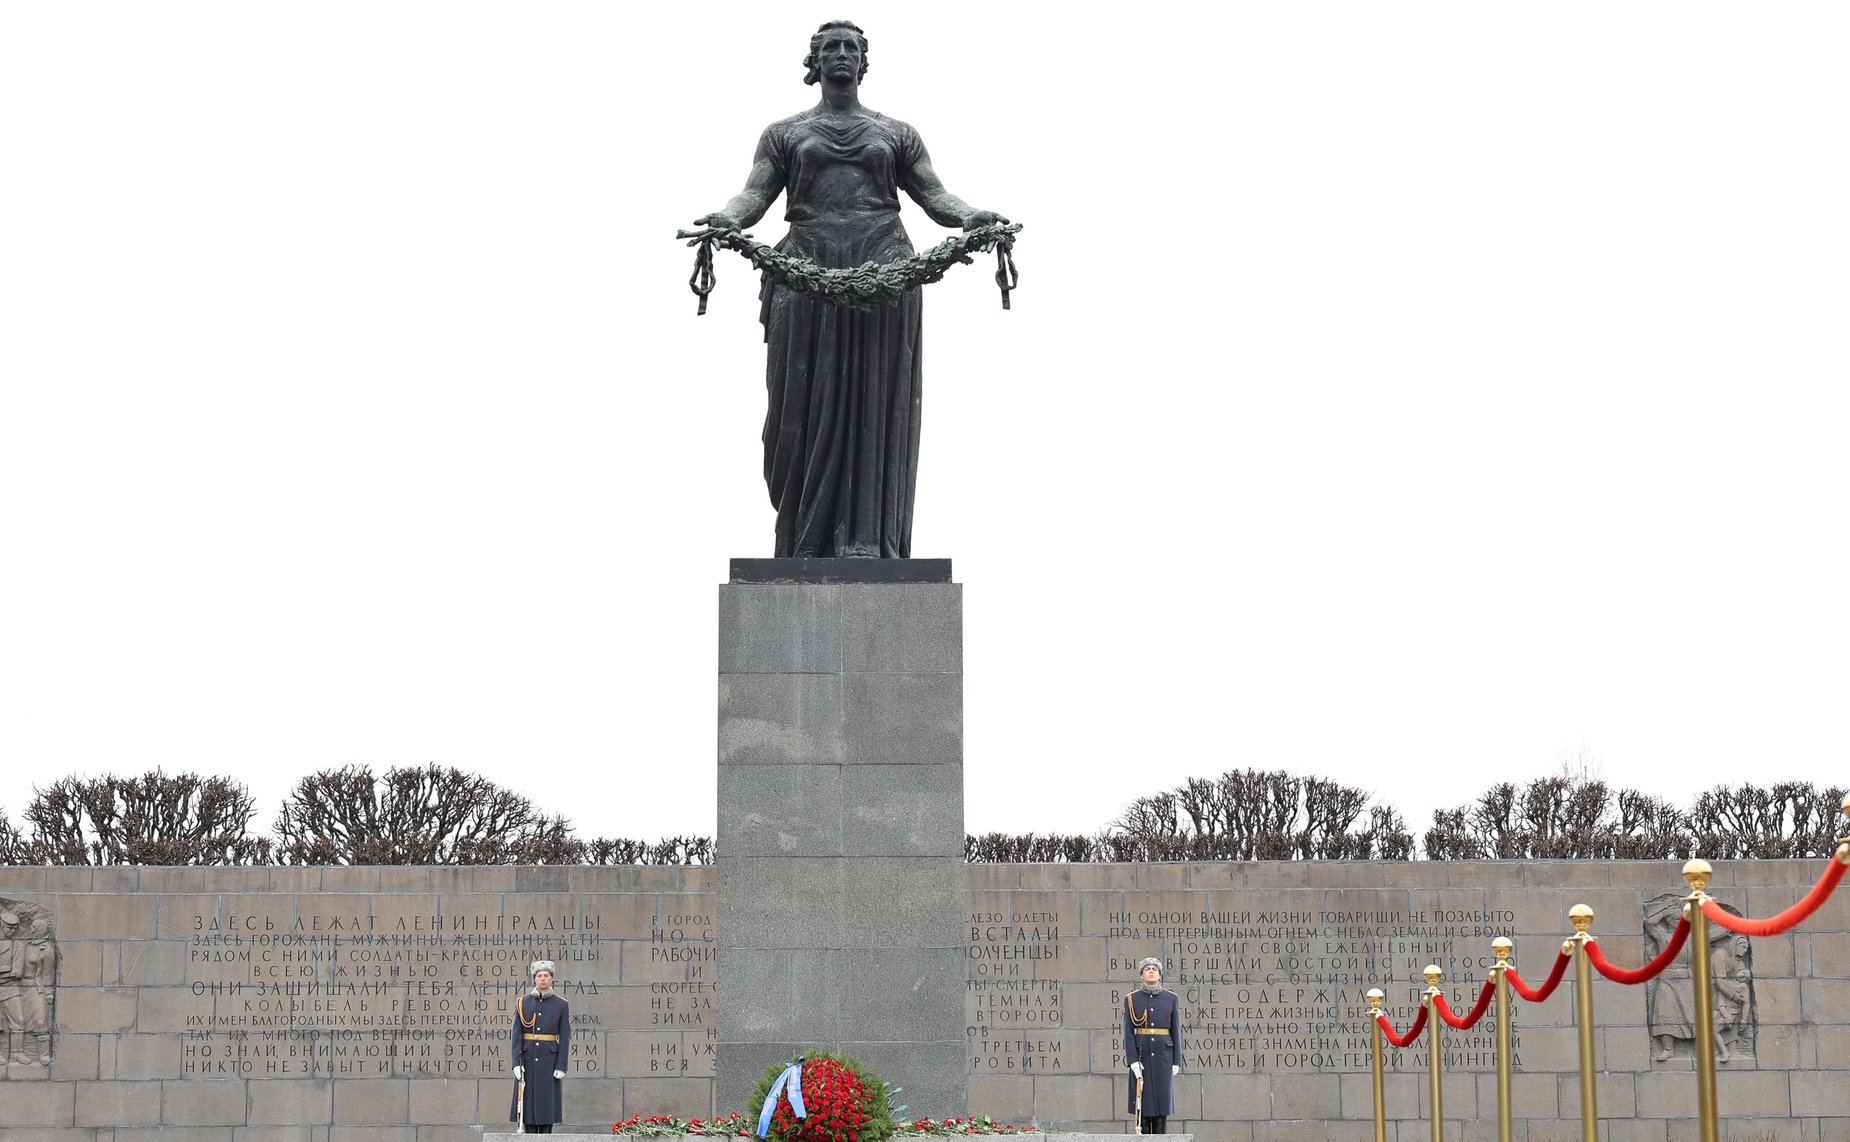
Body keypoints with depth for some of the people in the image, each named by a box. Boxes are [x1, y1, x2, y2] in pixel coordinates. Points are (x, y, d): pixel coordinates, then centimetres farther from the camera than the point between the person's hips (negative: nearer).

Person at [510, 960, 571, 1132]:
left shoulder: (561, 1005, 1)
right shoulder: (523, 1003, 4)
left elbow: (565, 1037, -1)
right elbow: (516, 1034, 1)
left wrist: (561, 1066, -7)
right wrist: (516, 1063, -7)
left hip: (549, 1060, -1)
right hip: (528, 1060, 1)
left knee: (547, 1104, -1)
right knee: (528, 1103, 0)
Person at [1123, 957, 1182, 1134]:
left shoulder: (1171, 999, 4)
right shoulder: (1132, 999, 1)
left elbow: (1176, 1031, 4)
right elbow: (1128, 1032, -2)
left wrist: (1177, 1061, -2)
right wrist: (1133, 1060, -12)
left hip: (1163, 1055, 1)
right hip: (1141, 1055, -1)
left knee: (1161, 1100, 0)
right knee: (1142, 1101, -1)